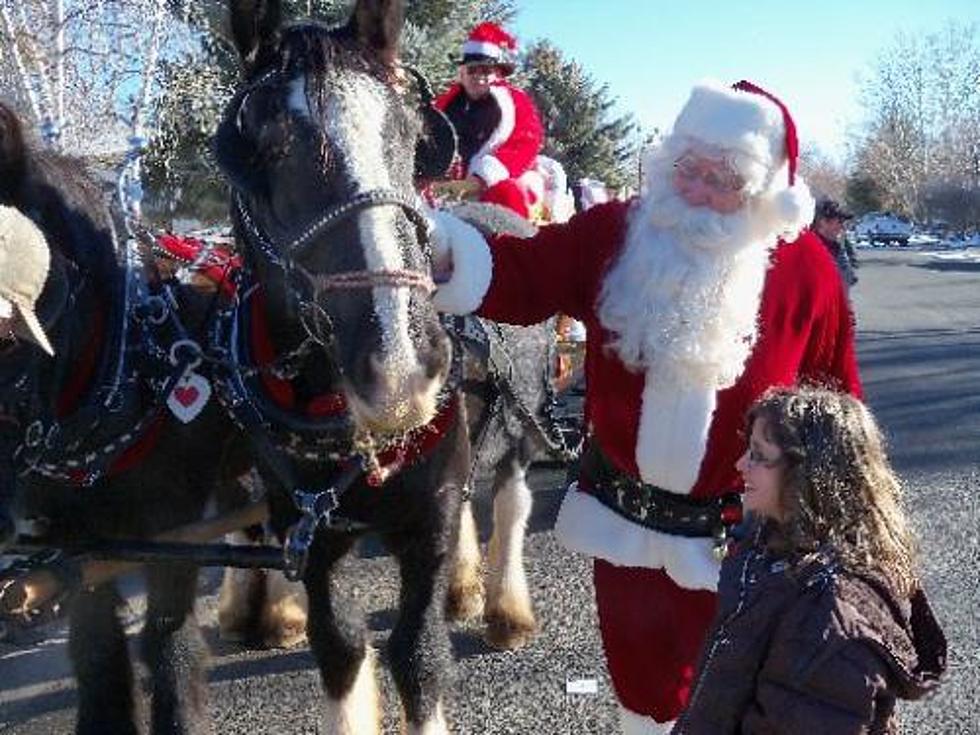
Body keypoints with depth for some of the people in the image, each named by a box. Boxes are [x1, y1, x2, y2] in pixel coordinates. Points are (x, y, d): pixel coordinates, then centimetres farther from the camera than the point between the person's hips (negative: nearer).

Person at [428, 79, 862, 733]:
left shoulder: (805, 268, -10)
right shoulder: (618, 232, -7)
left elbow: (835, 403, -4)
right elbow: (521, 277, -13)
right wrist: (442, 250, -32)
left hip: (732, 531, -2)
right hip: (622, 511, 2)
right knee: (637, 673, 22)